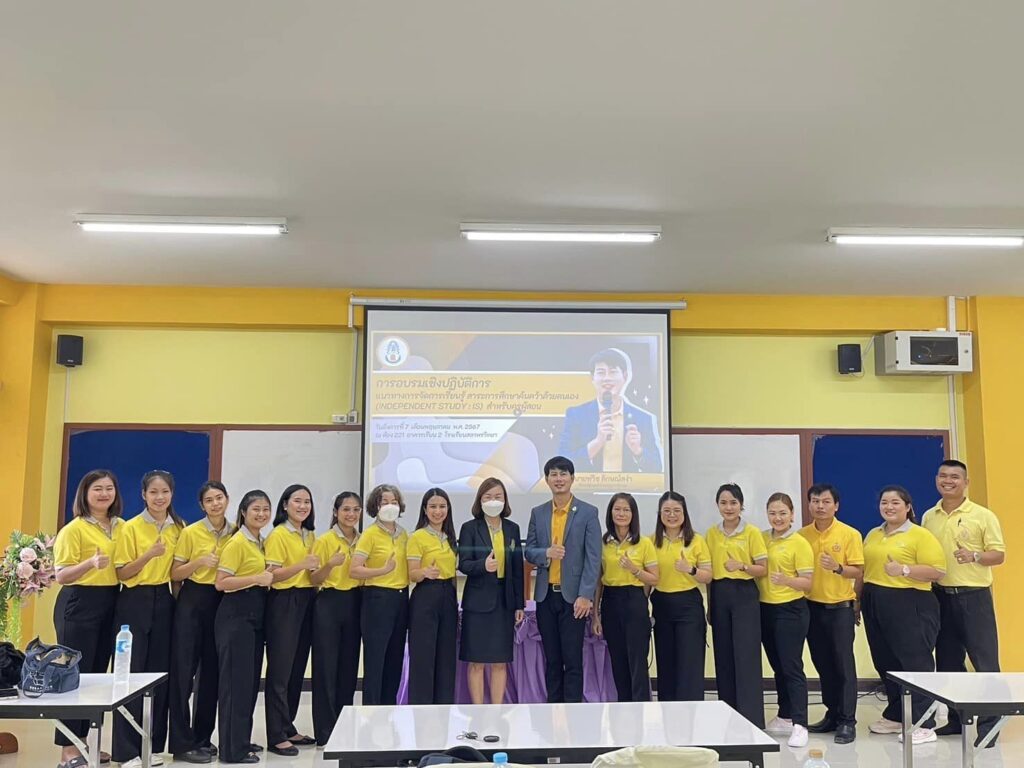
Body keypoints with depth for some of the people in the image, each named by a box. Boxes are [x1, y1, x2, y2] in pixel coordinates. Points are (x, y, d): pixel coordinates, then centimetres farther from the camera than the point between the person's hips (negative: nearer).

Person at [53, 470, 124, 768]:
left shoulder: (122, 527, 9)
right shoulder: (74, 529, -8)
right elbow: (61, 576, -13)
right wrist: (91, 563, -29)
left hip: (111, 604, 6)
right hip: (79, 605, -6)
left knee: (97, 674, 11)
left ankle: (81, 742, 21)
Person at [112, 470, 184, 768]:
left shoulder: (178, 527, 6)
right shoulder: (131, 528, -6)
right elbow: (122, 573, -9)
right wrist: (149, 555, -23)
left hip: (164, 602, 4)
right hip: (135, 603, -4)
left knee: (160, 672, 6)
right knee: (131, 671, -5)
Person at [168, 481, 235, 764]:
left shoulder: (236, 533, 5)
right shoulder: (190, 532, -6)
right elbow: (175, 574, -5)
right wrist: (199, 562, -19)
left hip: (223, 603, 4)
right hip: (192, 603, -4)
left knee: (213, 671, 9)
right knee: (184, 670, -4)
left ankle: (202, 737, 20)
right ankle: (182, 743, 4)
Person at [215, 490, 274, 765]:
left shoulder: (259, 542, 14)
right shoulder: (237, 542, -12)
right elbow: (221, 582, -18)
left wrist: (267, 578, 10)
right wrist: (257, 579, -22)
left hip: (254, 614, 9)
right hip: (236, 615, -9)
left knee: (251, 678, 13)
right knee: (237, 679, -6)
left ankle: (242, 739, 24)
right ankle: (232, 749, 1)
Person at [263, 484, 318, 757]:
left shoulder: (311, 536, 14)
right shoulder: (278, 535, -8)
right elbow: (272, 574, -14)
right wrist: (302, 564, -25)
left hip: (306, 602, 7)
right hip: (284, 603, -7)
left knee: (298, 668, 11)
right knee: (280, 670, -4)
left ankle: (288, 728, 21)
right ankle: (276, 736, 2)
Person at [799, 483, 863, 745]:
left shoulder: (850, 534, -7)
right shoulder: (802, 535, 4)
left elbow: (858, 572, -8)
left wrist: (838, 568, -25)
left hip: (840, 607, -4)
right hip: (812, 607, 4)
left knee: (843, 663, -2)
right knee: (822, 663, 12)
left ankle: (847, 721, 5)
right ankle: (832, 714, 24)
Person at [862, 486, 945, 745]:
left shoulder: (920, 535, -6)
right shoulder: (872, 535, 15)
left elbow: (938, 570, -13)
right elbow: (863, 568, 21)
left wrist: (904, 570, -21)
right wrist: (858, 599, 14)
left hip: (910, 605, -7)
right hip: (875, 605, 7)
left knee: (915, 662, -4)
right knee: (885, 663, 13)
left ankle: (923, 725, 2)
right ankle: (895, 716, 27)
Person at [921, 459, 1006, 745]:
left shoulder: (983, 516, -5)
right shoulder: (928, 517, 8)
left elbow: (999, 554, -7)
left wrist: (975, 556, -25)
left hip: (974, 596, -5)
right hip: (940, 596, 5)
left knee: (984, 660, -3)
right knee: (948, 661, 11)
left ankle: (989, 723, 5)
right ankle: (956, 718, 23)